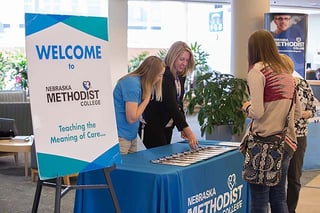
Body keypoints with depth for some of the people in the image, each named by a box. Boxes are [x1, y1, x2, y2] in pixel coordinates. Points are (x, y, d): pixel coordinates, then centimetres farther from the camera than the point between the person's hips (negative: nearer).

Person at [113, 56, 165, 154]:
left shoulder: (139, 82, 8)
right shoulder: (132, 83, -19)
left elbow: (136, 114, 7)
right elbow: (131, 118, -21)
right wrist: (147, 98, -13)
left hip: (132, 135, 9)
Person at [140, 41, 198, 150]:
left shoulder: (181, 76, 5)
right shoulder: (164, 75, -22)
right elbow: (171, 105, -29)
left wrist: (183, 128, 0)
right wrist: (188, 131, -34)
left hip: (167, 125, 9)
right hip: (151, 125, -8)